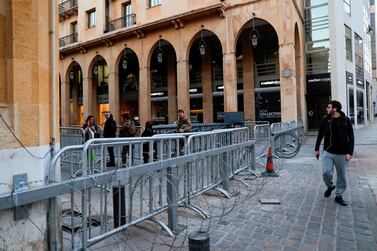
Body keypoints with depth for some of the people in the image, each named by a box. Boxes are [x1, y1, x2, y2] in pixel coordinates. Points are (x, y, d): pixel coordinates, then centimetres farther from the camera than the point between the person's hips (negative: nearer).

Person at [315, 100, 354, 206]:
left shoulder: (346, 120, -7)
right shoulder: (325, 120, -1)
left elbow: (351, 137, -4)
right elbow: (320, 135, 7)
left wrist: (350, 152, -10)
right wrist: (317, 149, 7)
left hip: (342, 154, -1)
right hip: (328, 152, 1)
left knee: (341, 175, 7)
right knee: (326, 172, -10)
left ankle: (338, 196, 24)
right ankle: (330, 186, 22)